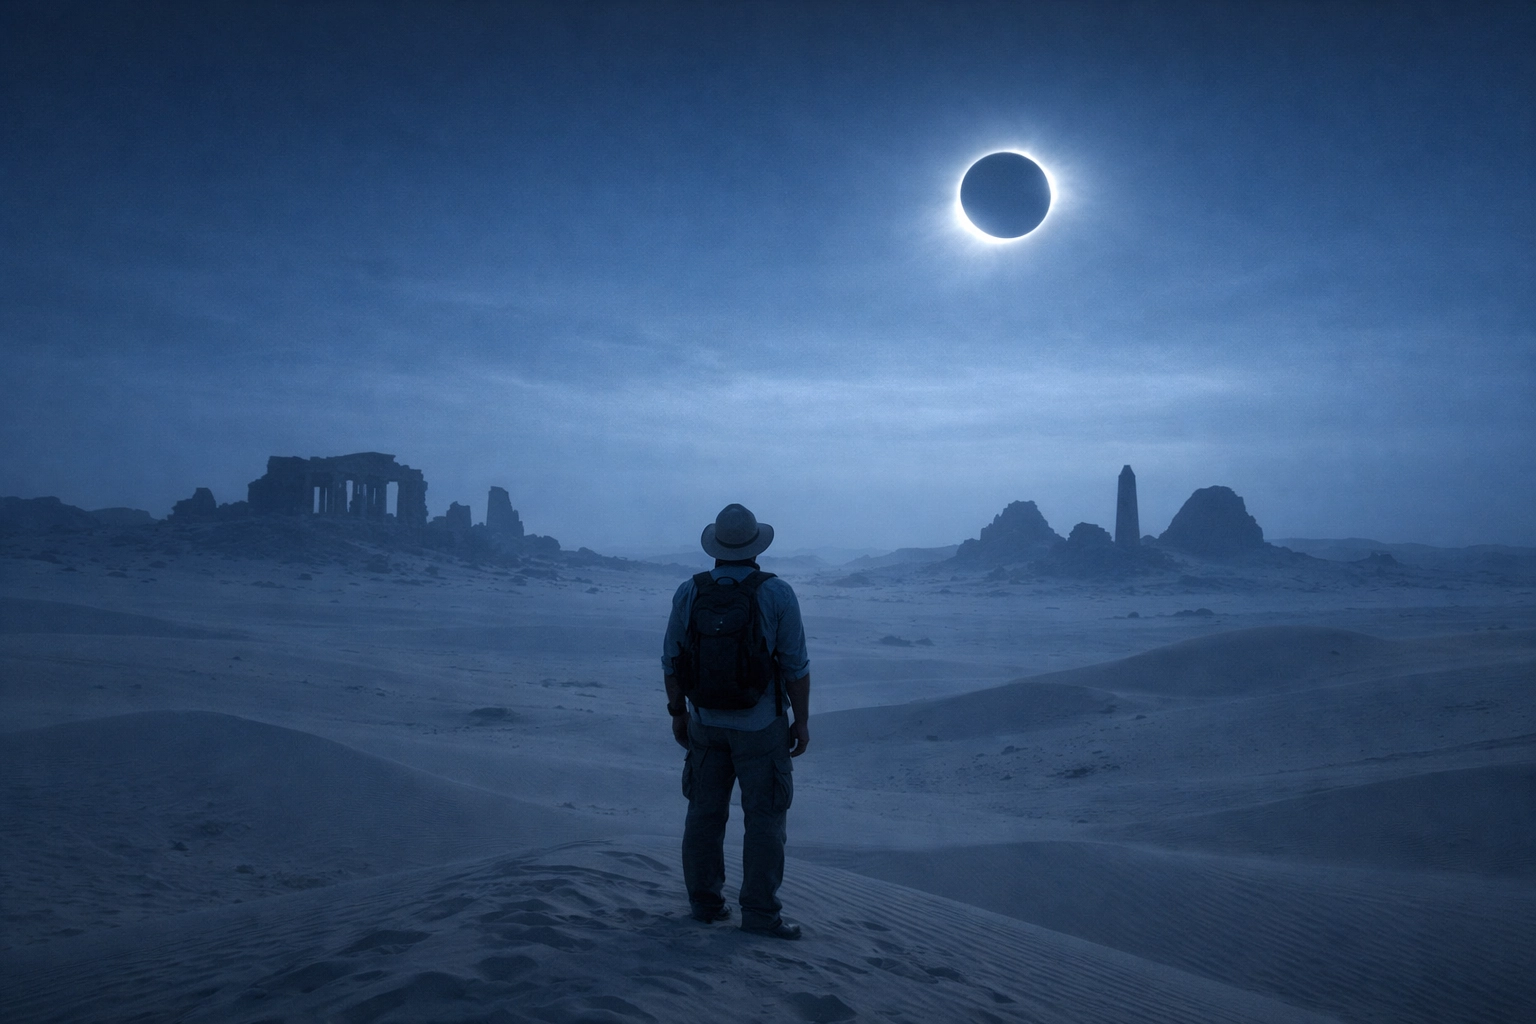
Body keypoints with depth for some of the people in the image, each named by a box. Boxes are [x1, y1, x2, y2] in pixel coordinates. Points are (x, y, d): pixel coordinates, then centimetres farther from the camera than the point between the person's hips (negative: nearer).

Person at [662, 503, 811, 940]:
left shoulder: (688, 592, -4)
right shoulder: (777, 593, -13)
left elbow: (672, 661, 1)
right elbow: (796, 666, -12)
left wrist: (677, 714, 13)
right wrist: (802, 721, -2)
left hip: (706, 723, 4)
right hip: (760, 726, -3)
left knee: (705, 814, 14)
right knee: (764, 819, 4)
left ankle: (705, 902, 22)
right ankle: (760, 913, 6)